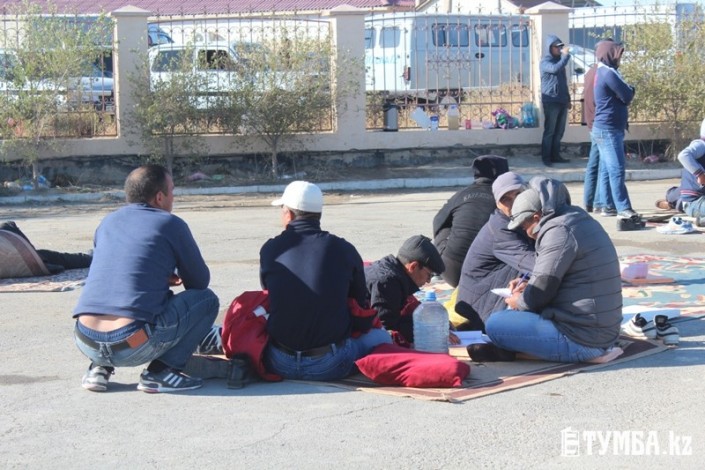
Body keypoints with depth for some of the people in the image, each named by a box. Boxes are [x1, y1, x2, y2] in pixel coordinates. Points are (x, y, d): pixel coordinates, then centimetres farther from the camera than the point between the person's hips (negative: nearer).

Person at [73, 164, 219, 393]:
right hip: (133, 347, -6)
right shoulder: (170, 224, 4)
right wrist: (168, 277, 35)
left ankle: (99, 368, 16)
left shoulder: (108, 222, 19)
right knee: (206, 299, 13)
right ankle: (160, 371, 1)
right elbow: (200, 281, 14)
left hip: (86, 343, 6)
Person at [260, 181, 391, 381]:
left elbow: (268, 300, 11)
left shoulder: (270, 249, -3)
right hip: (329, 366, -1)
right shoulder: (344, 250, -5)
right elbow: (359, 303, 7)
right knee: (381, 336, 18)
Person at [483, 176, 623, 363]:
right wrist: (527, 284, 12)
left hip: (581, 339, -10)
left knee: (495, 324, -8)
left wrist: (518, 302, 3)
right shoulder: (581, 221, 13)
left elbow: (538, 296, -18)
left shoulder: (558, 231, -17)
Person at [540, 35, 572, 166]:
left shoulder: (559, 60, 18)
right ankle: (546, 158, -3)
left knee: (559, 131, 8)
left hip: (562, 101, 8)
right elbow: (555, 69, -30)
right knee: (549, 131, -6)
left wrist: (568, 99, 21)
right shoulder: (545, 61, -7)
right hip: (551, 101, -8)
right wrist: (566, 55, -23)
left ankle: (555, 155, 15)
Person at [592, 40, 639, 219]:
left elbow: (620, 96, 21)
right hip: (609, 129, -10)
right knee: (617, 169, -13)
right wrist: (631, 89, 7)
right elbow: (627, 97, -12)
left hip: (604, 128, 10)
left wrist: (627, 90, 3)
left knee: (606, 169, 12)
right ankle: (623, 208, -16)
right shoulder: (609, 73, -15)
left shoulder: (602, 72, 17)